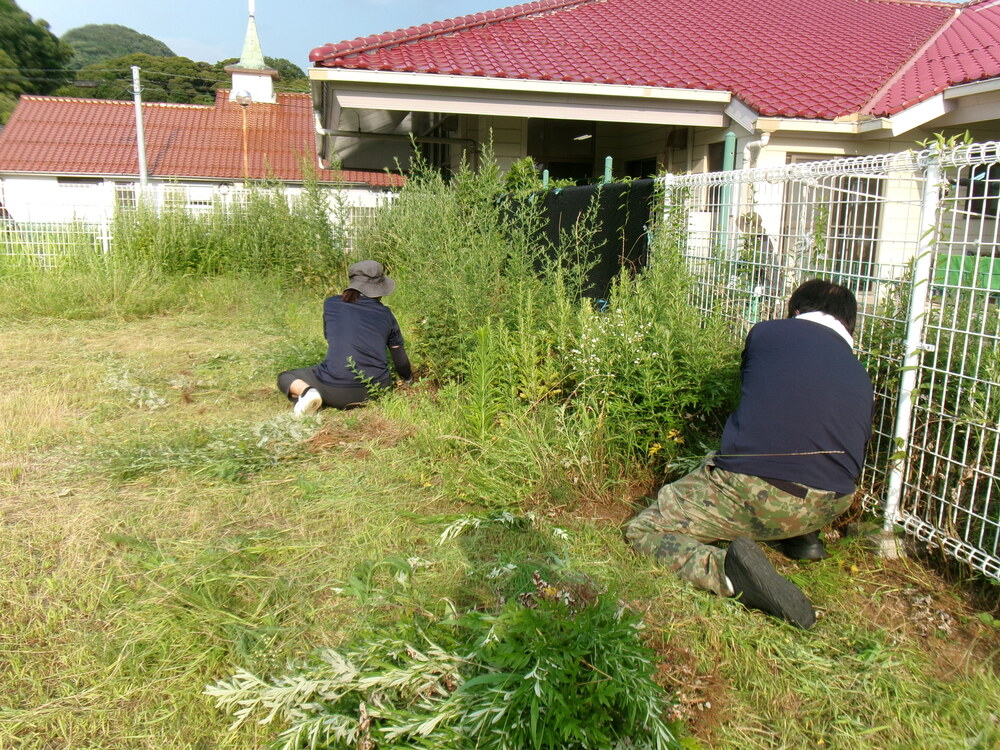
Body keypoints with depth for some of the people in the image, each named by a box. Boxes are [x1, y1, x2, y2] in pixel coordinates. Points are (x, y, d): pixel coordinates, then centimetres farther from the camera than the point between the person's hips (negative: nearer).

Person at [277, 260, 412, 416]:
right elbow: (401, 360, 17)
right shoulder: (386, 314, 9)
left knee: (285, 378, 21)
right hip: (375, 389, 2)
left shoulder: (331, 305, 7)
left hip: (335, 391, -1)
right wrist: (409, 379, 40)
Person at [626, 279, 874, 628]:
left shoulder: (765, 333, 8)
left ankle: (727, 568, -15)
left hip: (750, 492, -5)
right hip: (827, 507, 6)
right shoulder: (861, 377, 19)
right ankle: (802, 537, 23)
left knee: (643, 528, 12)